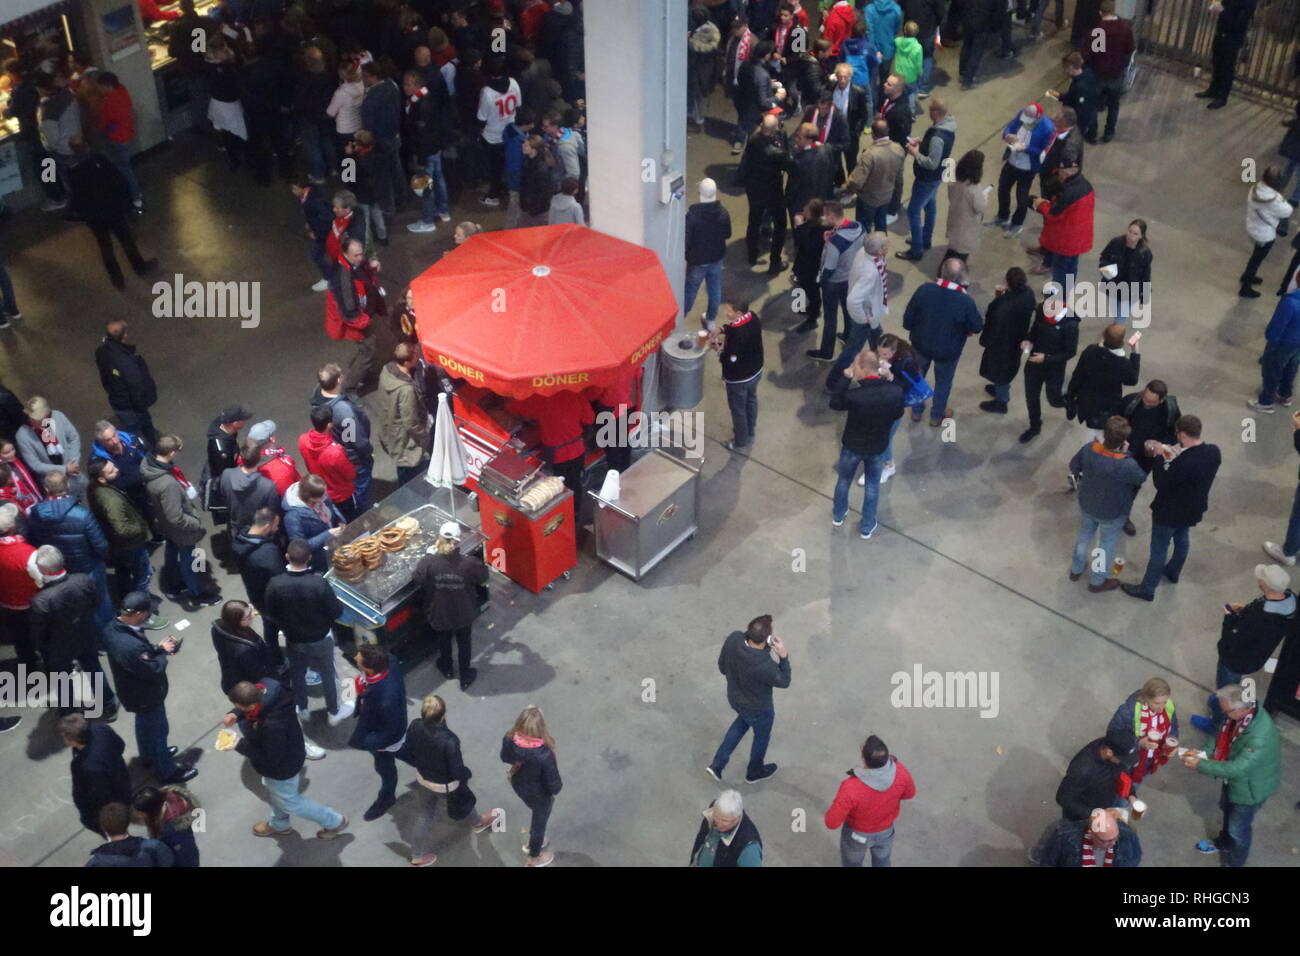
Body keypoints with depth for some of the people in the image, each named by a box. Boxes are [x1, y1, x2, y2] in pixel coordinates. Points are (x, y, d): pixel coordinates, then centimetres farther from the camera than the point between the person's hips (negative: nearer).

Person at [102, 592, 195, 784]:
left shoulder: (112, 629, -15)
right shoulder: (130, 646, -44)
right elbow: (153, 671, -30)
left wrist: (157, 648, -8)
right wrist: (162, 652, -14)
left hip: (134, 691, 8)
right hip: (146, 696, -8)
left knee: (144, 724, 32)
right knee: (157, 730, 16)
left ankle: (149, 756, 57)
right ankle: (167, 771, 38)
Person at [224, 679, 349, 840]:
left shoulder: (273, 726, -48)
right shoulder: (266, 685, -27)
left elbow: (270, 759, -29)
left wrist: (240, 746, -25)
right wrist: (236, 715, -18)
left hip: (282, 767, -8)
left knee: (289, 802, 21)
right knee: (273, 789, 34)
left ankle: (335, 821, 41)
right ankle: (279, 825, 64)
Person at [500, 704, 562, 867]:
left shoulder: (509, 740, -27)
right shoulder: (543, 754, -41)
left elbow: (505, 758, -3)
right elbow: (554, 786, -27)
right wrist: (558, 787, -5)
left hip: (519, 786, 5)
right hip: (539, 794, -5)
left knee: (537, 813, 35)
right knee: (540, 821, 27)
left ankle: (533, 842, 61)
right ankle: (533, 858, 52)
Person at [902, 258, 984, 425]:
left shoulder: (924, 290, -25)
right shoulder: (965, 301, -31)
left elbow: (907, 319, -14)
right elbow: (977, 327, -13)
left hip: (921, 344, 2)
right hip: (948, 351, -2)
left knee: (918, 376, 29)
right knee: (943, 382, 26)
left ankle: (916, 411, 49)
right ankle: (937, 416, 47)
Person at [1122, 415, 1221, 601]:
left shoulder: (1183, 463, -41)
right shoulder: (1214, 452, -16)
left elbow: (1161, 484, -26)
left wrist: (1158, 457, -18)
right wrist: (1174, 458, -5)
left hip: (1170, 512, -7)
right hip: (1192, 509, 8)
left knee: (1159, 550, 12)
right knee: (1182, 540, 32)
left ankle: (1147, 589, 30)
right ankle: (1173, 572, 57)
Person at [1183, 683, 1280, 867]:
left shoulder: (1260, 737, -44)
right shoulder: (1239, 713, -19)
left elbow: (1237, 769, -38)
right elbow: (1221, 735, -2)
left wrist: (1200, 765, -34)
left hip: (1251, 786, -8)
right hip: (1235, 776, 8)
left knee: (1238, 828, 15)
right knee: (1227, 809, 32)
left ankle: (1234, 862, 42)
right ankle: (1224, 843, 60)